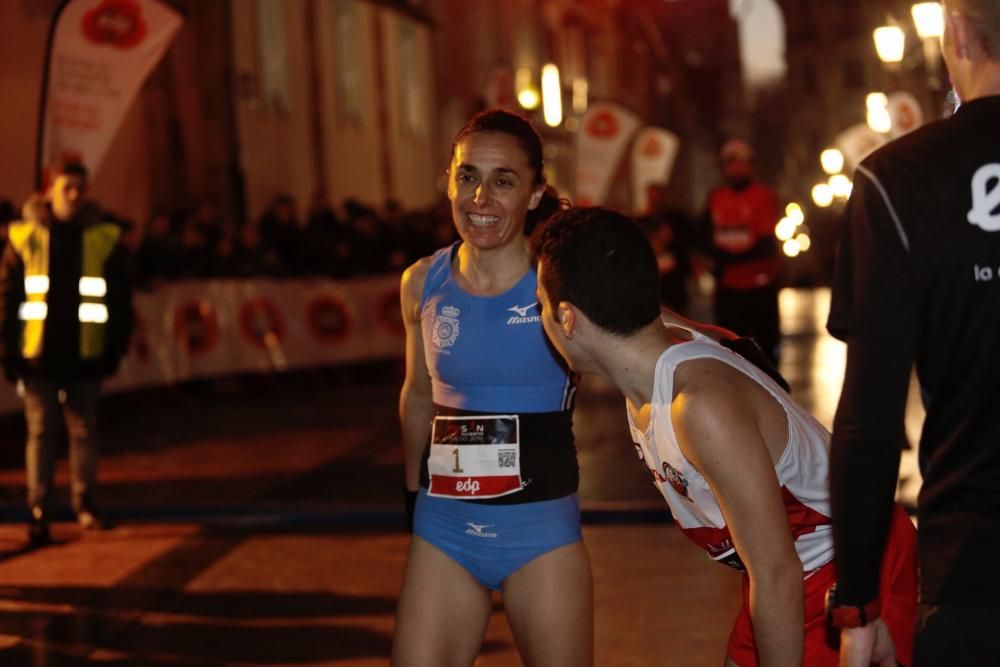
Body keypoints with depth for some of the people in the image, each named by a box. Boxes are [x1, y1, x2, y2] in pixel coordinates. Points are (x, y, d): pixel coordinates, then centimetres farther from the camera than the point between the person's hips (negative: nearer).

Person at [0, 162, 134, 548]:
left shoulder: (104, 239, 1)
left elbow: (120, 299, 5)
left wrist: (116, 348, 0)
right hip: (38, 355, -1)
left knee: (83, 431, 8)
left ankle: (86, 506, 19)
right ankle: (38, 512, 3)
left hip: (84, 356, 1)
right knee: (41, 431, 1)